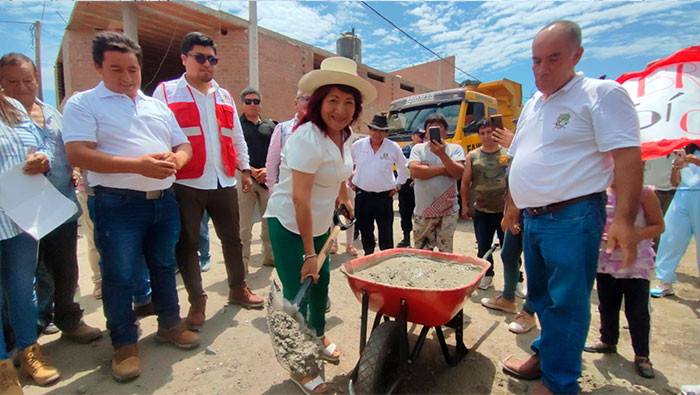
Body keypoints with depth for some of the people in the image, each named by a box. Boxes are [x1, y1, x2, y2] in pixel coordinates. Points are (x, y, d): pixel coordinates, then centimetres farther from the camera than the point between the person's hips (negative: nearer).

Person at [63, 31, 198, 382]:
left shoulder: (157, 106, 16)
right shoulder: (83, 104, 0)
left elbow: (183, 145, 15)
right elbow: (78, 154, -13)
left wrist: (175, 160, -9)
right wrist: (138, 165, -22)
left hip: (164, 200, 5)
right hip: (118, 204, -4)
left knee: (164, 267, 14)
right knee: (119, 276, 3)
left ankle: (169, 325, 31)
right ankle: (124, 345, 21)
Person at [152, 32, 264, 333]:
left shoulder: (224, 96, 16)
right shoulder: (165, 92, 5)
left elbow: (236, 137, 19)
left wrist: (244, 169, 14)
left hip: (223, 182, 4)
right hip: (186, 183, -3)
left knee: (232, 239, 12)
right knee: (187, 244, 4)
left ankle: (238, 289, 30)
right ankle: (197, 302, 20)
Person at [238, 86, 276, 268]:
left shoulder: (270, 125, 15)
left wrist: (268, 170, -7)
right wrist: (252, 171, -13)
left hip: (268, 178, 4)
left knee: (270, 221, 9)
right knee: (244, 224, -3)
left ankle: (269, 257, 24)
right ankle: (243, 262, 9)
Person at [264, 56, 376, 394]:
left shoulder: (344, 134, 0)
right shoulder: (308, 137, -26)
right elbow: (300, 198, -28)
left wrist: (345, 200, 25)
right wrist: (309, 253, -24)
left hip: (319, 224, 8)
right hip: (289, 225, -8)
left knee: (321, 279, 20)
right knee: (297, 292, 0)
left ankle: (319, 336, 47)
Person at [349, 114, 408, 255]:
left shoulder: (394, 147, -2)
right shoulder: (358, 145, 0)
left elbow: (403, 168, 13)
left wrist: (398, 185, 10)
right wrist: (350, 180, 14)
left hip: (384, 196, -1)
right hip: (362, 195, 2)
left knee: (386, 232, 1)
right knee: (365, 230, 14)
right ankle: (368, 255, 31)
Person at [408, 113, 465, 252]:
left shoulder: (455, 148, 5)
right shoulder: (418, 148, 5)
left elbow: (458, 173, -10)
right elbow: (414, 171, -12)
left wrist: (442, 154, -21)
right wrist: (444, 170, -9)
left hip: (448, 211, 0)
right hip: (423, 211, 1)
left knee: (446, 253, 5)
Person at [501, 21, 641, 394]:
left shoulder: (601, 93, -6)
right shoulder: (531, 105, 16)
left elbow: (627, 157, -14)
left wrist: (623, 218, -22)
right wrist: (512, 203, 20)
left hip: (572, 219, -7)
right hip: (533, 219, 8)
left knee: (566, 302, 2)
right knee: (540, 294, 19)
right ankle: (545, 354, 38)